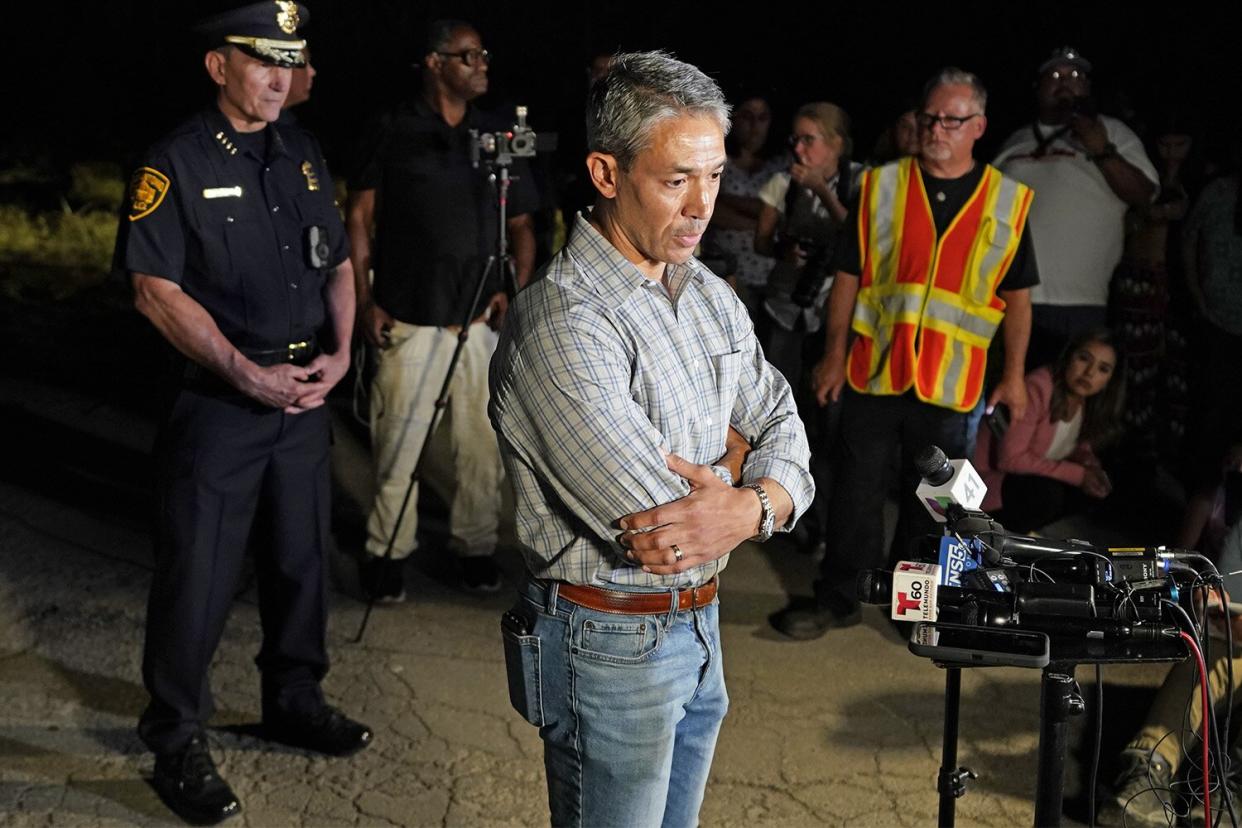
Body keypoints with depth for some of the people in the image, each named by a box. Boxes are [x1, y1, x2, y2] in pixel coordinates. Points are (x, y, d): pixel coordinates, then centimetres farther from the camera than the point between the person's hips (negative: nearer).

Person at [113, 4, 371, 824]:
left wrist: (339, 353, -2)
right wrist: (248, 374, -18)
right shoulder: (178, 163, -9)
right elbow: (156, 288, -14)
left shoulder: (303, 155, 9)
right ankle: (176, 742, 14)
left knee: (302, 557, 16)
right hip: (220, 398, -6)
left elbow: (339, 262, 14)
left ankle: (296, 700, 34)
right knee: (199, 572, 0)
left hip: (307, 394, 6)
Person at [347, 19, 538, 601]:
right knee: (397, 443, -1)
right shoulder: (392, 133, 2)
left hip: (483, 319, 3)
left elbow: (522, 226, 15)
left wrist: (515, 289, 0)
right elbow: (360, 219, 4)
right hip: (408, 318, -3)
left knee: (482, 442, 4)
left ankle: (475, 547, 19)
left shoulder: (498, 138, 11)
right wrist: (364, 301, -3)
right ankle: (386, 554, 12)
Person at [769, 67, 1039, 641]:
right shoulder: (881, 185, 3)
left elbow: (1018, 294, 9)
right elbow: (849, 274, 4)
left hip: (952, 380, 0)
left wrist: (1014, 373, 6)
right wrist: (834, 354, 0)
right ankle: (835, 597, 15)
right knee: (855, 490, 4)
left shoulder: (1008, 201, 4)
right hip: (873, 371, 0)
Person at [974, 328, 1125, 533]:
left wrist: (1088, 460, -14)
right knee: (1047, 493, -31)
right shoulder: (1038, 388, -27)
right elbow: (1011, 458, -27)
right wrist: (1078, 474, -27)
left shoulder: (1089, 400, -5)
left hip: (1030, 475, 9)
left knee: (1096, 485, -9)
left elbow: (1081, 444, 11)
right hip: (990, 476, -9)